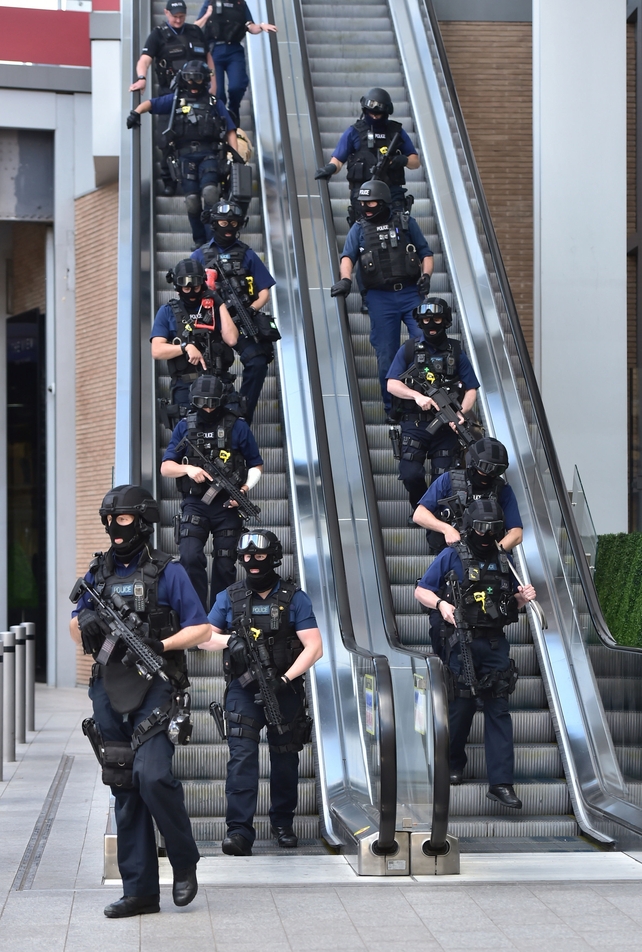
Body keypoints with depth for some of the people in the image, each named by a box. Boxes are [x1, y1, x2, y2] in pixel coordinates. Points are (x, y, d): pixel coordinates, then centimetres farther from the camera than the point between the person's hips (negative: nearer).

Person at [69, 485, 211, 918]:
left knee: (152, 776, -21)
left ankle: (185, 862, 1)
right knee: (125, 790, 6)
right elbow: (76, 626, 21)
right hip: (109, 692, 5)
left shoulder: (167, 572, -1)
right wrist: (88, 626, -1)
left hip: (154, 690, -5)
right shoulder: (99, 572, 14)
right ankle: (140, 890, 11)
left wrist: (161, 644, -18)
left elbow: (201, 629, -3)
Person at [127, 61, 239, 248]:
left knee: (210, 192, -24)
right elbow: (151, 103, 11)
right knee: (192, 199, -6)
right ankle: (199, 240, 7)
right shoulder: (176, 99, 19)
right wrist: (136, 112, -11)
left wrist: (235, 154, 1)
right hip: (186, 156, 1)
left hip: (209, 154, -1)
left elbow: (230, 130, 13)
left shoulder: (214, 102, 18)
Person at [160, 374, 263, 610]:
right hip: (195, 504, 0)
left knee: (224, 566, 4)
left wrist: (245, 488, -10)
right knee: (190, 558, -17)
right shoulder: (184, 427, 5)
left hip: (227, 505, 0)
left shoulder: (237, 427, 1)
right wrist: (188, 469, -15)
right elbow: (165, 467, 5)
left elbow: (256, 466, 9)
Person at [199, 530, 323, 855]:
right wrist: (229, 640, -13)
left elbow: (314, 646, -5)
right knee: (242, 757, -13)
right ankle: (239, 830, -17)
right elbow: (203, 637, 9)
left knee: (285, 758, 11)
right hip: (243, 690, 0)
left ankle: (283, 823, 27)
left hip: (284, 690, 0)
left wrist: (286, 678, -16)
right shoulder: (229, 597, 7)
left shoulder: (294, 598, 1)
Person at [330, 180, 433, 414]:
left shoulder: (406, 223, 9)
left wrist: (426, 275, -9)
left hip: (411, 293, 0)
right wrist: (346, 279, -26)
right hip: (380, 298, 0)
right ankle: (392, 407, 13)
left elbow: (426, 253, 10)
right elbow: (348, 256, -6)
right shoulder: (359, 229, 9)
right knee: (386, 354, 3)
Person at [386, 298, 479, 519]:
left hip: (445, 426, 1)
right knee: (410, 474, -14)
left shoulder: (456, 352, 9)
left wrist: (461, 413, -13)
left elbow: (471, 389, 6)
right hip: (414, 424, -1)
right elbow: (392, 385, -1)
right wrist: (417, 396, -18)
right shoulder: (408, 350, 7)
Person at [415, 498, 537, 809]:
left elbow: (512, 601, 20)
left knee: (498, 710, -3)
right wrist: (441, 604, -19)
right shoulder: (451, 557, -2)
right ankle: (453, 764, 32)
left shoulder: (503, 561, 11)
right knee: (461, 706, 5)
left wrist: (523, 597, -2)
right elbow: (420, 591, -1)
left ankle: (500, 783, -5)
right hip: (461, 642, -3)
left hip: (494, 644, 3)